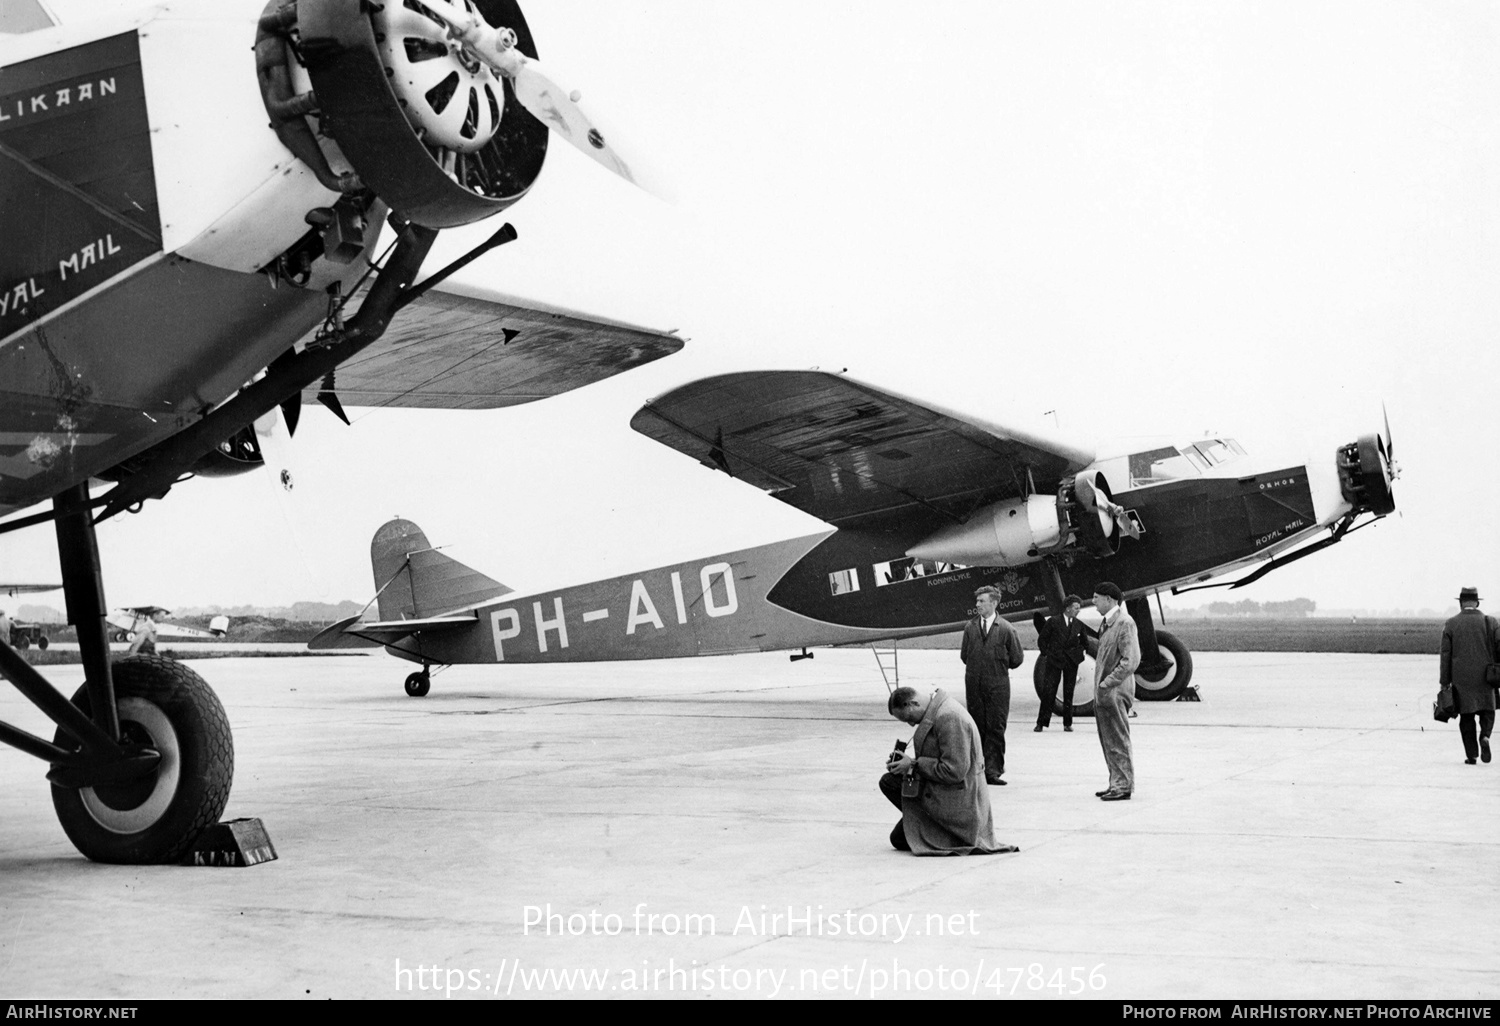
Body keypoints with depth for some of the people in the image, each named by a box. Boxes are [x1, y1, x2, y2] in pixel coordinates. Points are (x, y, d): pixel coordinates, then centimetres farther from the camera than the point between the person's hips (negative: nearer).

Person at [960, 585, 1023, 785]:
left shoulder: (1006, 629, -5)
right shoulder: (970, 628, 5)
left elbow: (1017, 658, 3)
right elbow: (964, 655, 15)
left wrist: (999, 666, 10)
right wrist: (977, 667, 10)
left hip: (998, 686, -3)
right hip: (974, 685, 3)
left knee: (996, 729, -3)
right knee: (976, 727, 5)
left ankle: (993, 770, 1)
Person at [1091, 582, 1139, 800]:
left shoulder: (1124, 622, -14)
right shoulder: (1106, 623, 15)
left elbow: (1131, 661, -19)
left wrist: (1107, 684, -19)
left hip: (1115, 692, -9)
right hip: (1104, 692, 9)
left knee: (1118, 742, -4)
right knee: (1108, 741, 14)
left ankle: (1123, 786, 2)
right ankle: (1117, 783, 22)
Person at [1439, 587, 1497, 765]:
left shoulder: (1451, 624, -2)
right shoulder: (1490, 622, -1)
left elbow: (1445, 655, -1)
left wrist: (1444, 682, 3)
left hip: (1461, 678, 0)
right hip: (1484, 677, 0)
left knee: (1466, 716, 8)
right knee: (1487, 710, 14)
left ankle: (1471, 754, 5)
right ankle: (1485, 736, -13)